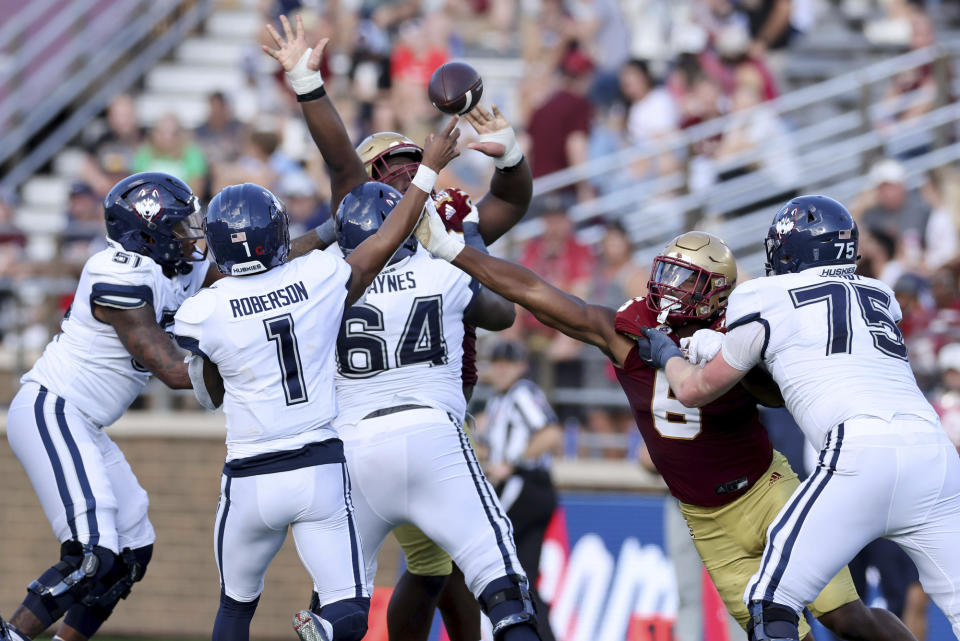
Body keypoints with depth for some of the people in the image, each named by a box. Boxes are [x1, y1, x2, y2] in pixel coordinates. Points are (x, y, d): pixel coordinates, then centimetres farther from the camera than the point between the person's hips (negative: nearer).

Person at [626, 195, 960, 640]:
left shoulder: (767, 300, 11)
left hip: (863, 453, -5)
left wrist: (666, 354, 45)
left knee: (772, 603, 0)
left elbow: (694, 390, 25)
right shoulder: (881, 298, 26)